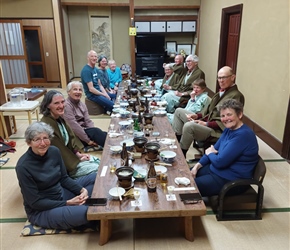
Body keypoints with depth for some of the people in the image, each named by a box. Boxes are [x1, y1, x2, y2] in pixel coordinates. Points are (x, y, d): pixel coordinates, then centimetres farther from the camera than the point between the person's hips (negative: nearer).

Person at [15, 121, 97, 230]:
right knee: (85, 212, -29)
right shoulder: (23, 166, -25)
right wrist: (67, 203, -21)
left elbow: (64, 178, 3)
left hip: (61, 193, 7)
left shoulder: (54, 152, -8)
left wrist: (82, 190, -14)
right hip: (41, 211, -7)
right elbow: (35, 202, -19)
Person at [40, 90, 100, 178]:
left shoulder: (59, 118, 1)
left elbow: (70, 137, 9)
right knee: (97, 169, -11)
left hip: (69, 155, 8)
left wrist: (77, 153, -2)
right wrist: (76, 159, -11)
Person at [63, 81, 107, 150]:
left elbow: (88, 121, 6)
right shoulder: (66, 105, -13)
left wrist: (94, 134, -13)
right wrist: (88, 140, -19)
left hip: (84, 131, 7)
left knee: (104, 134, -19)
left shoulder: (82, 104, 13)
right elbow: (74, 126, -20)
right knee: (96, 131, -30)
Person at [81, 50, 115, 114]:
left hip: (99, 91, 9)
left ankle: (107, 109, 20)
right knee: (113, 105, -22)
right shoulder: (86, 70, -18)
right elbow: (91, 89, -20)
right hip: (92, 95, -9)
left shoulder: (96, 69, 10)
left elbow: (100, 85, 12)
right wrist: (104, 95, -12)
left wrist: (106, 94, -4)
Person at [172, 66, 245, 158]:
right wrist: (198, 116, 3)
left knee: (188, 126, -34)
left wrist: (206, 124, -21)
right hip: (207, 122, 10)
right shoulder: (221, 92, 15)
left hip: (217, 130, -10)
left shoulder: (236, 96, -15)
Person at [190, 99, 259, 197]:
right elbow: (214, 149, 10)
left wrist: (209, 153, -5)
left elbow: (220, 162, -27)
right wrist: (197, 166, -2)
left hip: (231, 181, -9)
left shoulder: (243, 135, -26)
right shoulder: (229, 129, 5)